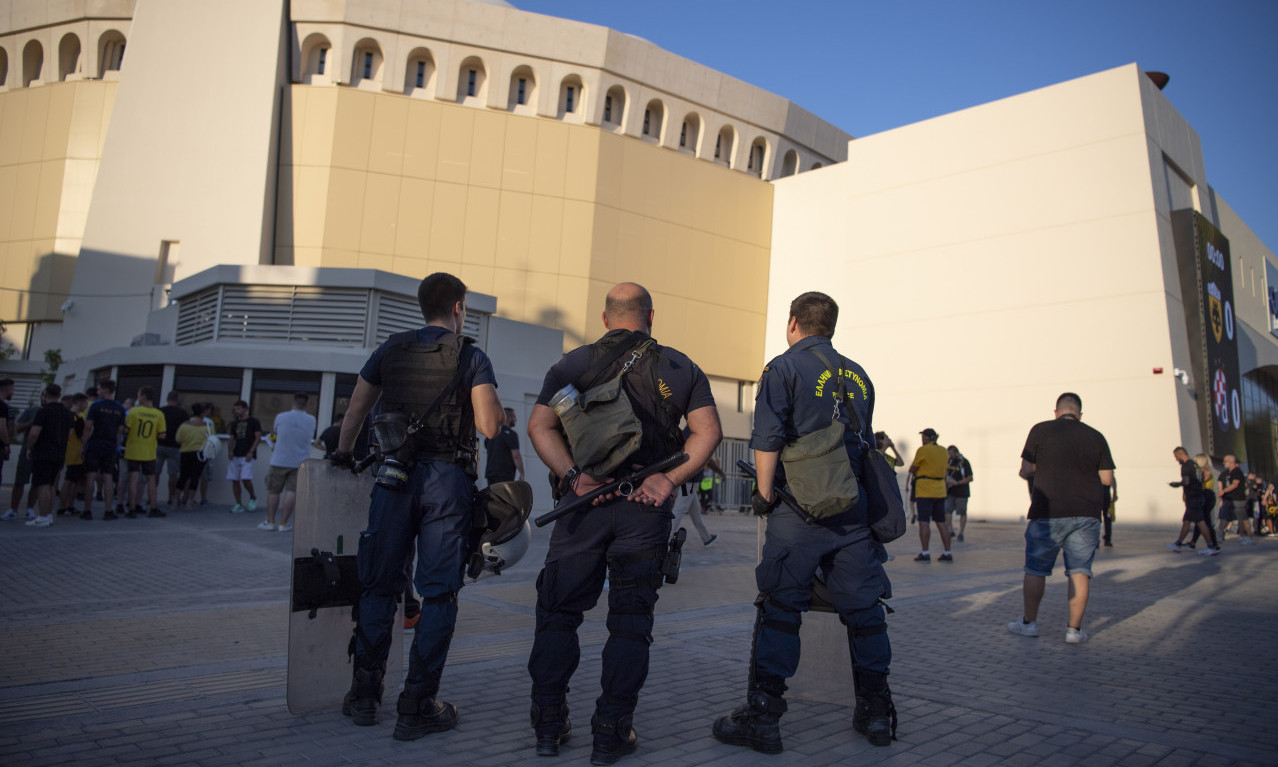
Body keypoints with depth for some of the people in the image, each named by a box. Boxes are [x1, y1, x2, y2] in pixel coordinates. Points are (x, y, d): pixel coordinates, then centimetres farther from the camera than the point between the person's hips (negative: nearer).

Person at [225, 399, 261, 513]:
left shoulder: (254, 422, 1)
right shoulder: (235, 423, 17)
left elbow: (258, 438, -5)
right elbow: (231, 439, 18)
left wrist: (251, 452, -14)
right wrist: (230, 451, 0)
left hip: (247, 456, -6)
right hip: (235, 456, 6)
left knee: (245, 479, -17)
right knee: (235, 480, 2)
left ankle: (253, 497, 9)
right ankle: (239, 505, 9)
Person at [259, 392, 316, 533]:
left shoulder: (281, 417, -3)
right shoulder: (311, 420, -1)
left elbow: (275, 433, 13)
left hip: (280, 460, 0)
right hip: (300, 462, 0)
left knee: (274, 491, 11)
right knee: (291, 492, -1)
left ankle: (270, 521, 16)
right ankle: (283, 523, -1)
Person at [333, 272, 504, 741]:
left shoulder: (390, 351, 9)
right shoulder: (472, 358, -3)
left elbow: (354, 414, 14)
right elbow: (489, 427, -13)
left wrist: (342, 456, 30)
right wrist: (500, 411, 9)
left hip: (394, 476, 4)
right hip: (448, 479, -3)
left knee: (379, 587, 13)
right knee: (439, 593, 3)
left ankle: (364, 696, 21)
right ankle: (416, 707, 5)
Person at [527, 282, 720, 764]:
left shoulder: (572, 364, 7)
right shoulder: (680, 368, 6)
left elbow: (539, 425, -2)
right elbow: (708, 431, -3)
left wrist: (572, 477, -9)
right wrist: (668, 480, -7)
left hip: (584, 502, 0)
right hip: (646, 507, 0)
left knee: (558, 611, 12)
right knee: (630, 619, 8)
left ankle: (548, 725, 16)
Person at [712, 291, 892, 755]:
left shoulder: (784, 368, -2)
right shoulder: (858, 375, 16)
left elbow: (767, 438, -11)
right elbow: (867, 441, 20)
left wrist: (765, 494, -3)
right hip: (855, 507, 6)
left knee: (779, 608, -1)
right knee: (863, 609, 12)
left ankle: (762, 717, 4)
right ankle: (875, 713, 21)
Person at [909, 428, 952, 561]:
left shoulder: (923, 450, -8)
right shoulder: (943, 451, 11)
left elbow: (912, 469, -4)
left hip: (925, 490, -6)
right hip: (940, 490, 6)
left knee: (924, 522, -6)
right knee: (941, 522, 9)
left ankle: (925, 553, -8)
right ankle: (948, 553, 9)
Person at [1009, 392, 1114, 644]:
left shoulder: (1041, 430, -1)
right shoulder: (1096, 436, 6)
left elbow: (1025, 470, -3)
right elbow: (1107, 478, 5)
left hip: (1049, 512, -2)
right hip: (1087, 513, 3)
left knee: (1036, 569, 8)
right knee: (1080, 571, 6)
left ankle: (1029, 622, 17)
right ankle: (1075, 628, 7)